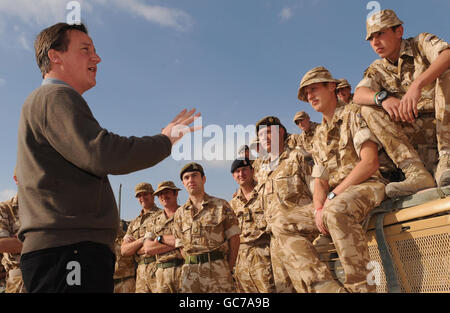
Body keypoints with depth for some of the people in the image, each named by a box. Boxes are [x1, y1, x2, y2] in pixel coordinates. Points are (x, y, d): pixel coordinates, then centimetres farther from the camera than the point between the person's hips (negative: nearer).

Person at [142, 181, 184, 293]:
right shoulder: (153, 220, 17)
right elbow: (148, 249, 5)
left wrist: (161, 238, -1)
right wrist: (176, 242, -4)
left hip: (184, 270, -3)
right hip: (162, 272, 3)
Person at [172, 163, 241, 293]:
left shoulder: (221, 205, 5)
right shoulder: (179, 214, 13)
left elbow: (234, 239, 2)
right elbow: (181, 247, 13)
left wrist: (228, 269, -2)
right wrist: (193, 264, 0)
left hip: (218, 268, -2)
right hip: (190, 273, 2)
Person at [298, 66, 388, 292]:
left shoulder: (353, 114, 0)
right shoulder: (319, 136, 21)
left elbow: (370, 162, -14)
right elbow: (320, 181, 13)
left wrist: (333, 196, -15)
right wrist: (319, 209, -9)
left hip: (369, 185, -7)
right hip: (335, 198, 8)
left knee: (336, 210, -39)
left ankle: (361, 286, -34)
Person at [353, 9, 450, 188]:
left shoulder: (422, 42, 3)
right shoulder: (377, 70, 11)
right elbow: (359, 95, -10)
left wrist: (418, 84, -39)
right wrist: (384, 98, -34)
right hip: (414, 128, 2)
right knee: (368, 110, -16)